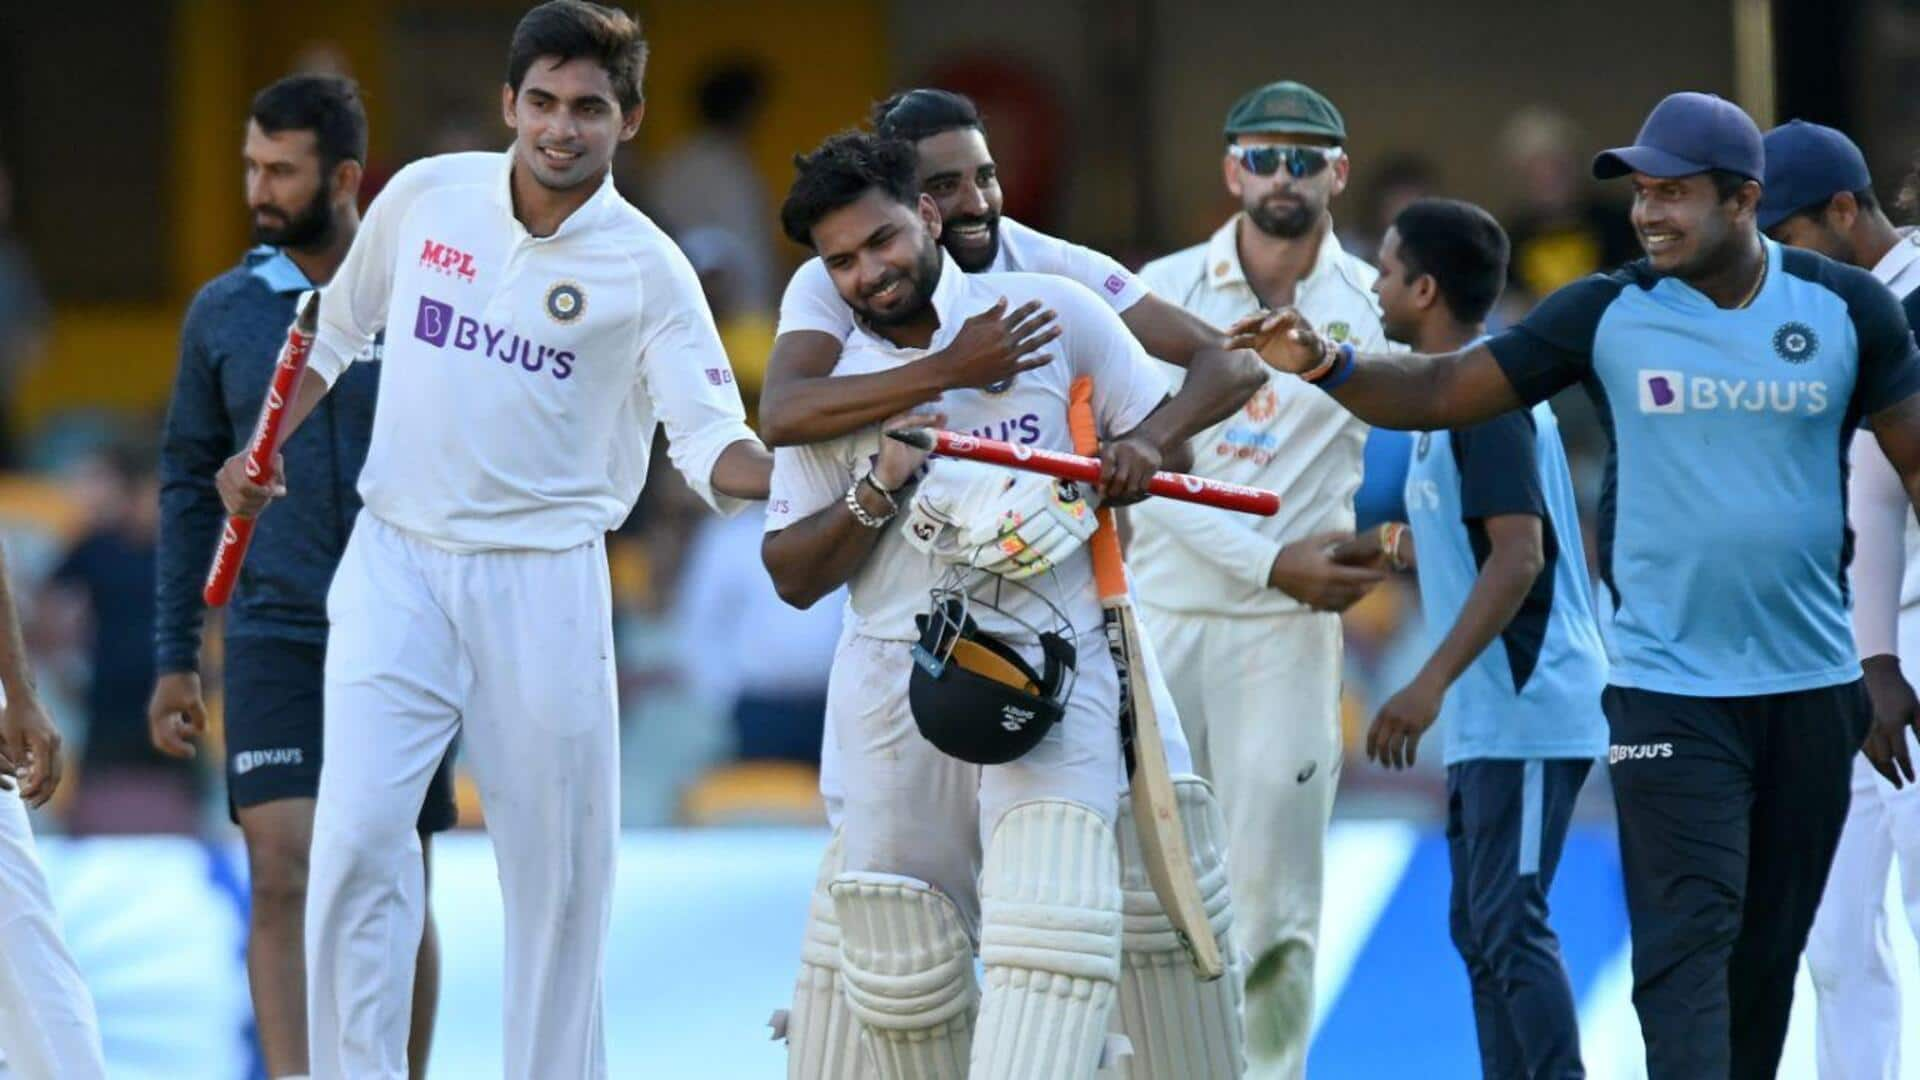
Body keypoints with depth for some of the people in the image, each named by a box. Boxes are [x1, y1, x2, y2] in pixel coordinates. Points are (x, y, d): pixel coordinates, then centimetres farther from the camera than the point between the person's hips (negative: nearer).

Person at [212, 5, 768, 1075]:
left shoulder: (647, 269, -7)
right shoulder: (425, 197, 1)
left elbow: (713, 446, -12)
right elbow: (339, 328, 17)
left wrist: (791, 472, -33)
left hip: (542, 583, -1)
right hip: (396, 564, 1)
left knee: (561, 866, 1)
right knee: (357, 837, -12)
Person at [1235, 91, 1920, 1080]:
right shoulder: (1607, 314, -4)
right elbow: (1443, 392, -5)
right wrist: (1325, 368, -23)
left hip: (1811, 688, 2)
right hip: (1667, 690, -2)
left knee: (1768, 951, 11)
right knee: (1689, 936, -13)